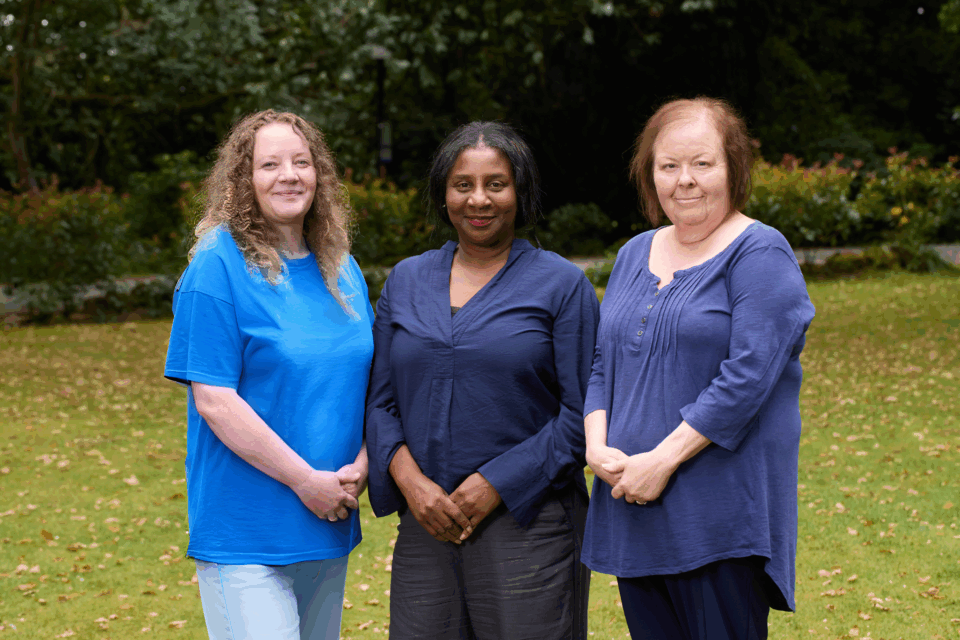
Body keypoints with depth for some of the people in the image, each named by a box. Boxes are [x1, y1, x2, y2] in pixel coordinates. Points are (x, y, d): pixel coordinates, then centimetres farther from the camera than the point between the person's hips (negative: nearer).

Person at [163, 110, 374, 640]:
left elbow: (367, 383, 16)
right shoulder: (217, 267, -10)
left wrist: (359, 468, -3)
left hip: (329, 525, 7)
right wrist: (306, 480, -16)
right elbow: (213, 399, -15)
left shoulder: (342, 269, 10)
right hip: (246, 533, -7)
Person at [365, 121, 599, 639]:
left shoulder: (561, 284, 1)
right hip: (425, 523, 3)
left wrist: (496, 485, -12)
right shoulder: (405, 281, 13)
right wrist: (409, 480, -6)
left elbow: (582, 412, -5)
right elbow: (380, 399, 11)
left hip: (528, 524, -3)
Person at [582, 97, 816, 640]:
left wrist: (663, 459, -18)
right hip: (635, 512, 6)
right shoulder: (636, 254, 15)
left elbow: (748, 374, -16)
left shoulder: (760, 254, -6)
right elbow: (600, 361, 15)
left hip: (724, 511, -6)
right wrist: (598, 448, -3)